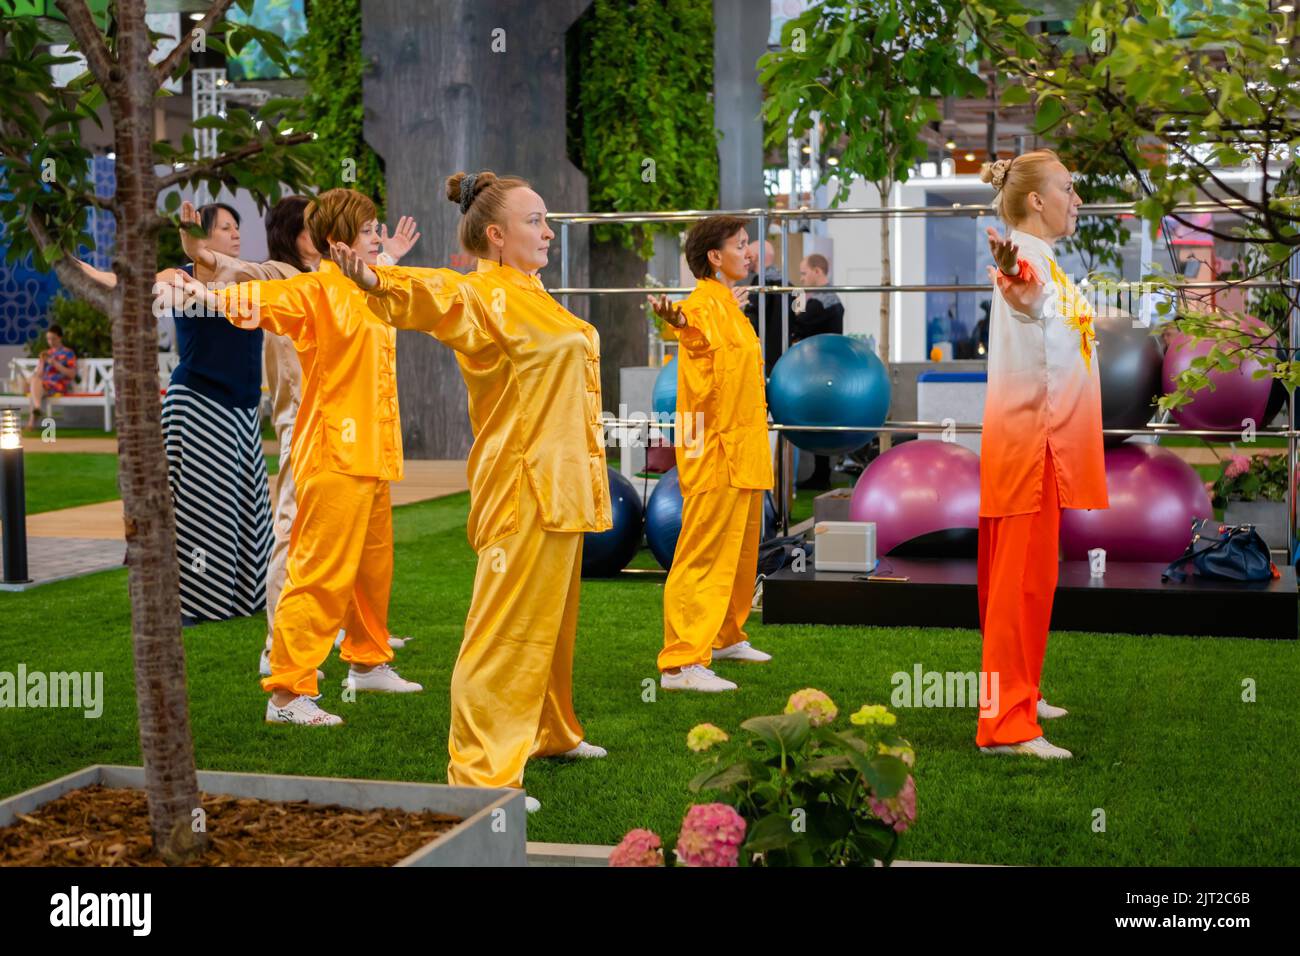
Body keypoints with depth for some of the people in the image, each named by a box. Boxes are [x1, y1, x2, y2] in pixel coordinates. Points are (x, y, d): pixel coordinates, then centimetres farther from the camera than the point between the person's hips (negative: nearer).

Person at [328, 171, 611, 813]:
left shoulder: (527, 297, 16)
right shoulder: (485, 296, -15)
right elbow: (441, 297, -37)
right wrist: (382, 284, -55)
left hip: (558, 486, 10)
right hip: (523, 488, -10)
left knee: (550, 621, 22)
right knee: (508, 629, -10)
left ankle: (548, 732, 38)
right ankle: (480, 776, -7)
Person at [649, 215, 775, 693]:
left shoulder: (730, 306, 17)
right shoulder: (704, 305, -14)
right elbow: (692, 322, -39)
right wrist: (675, 318, -59)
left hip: (744, 453, 10)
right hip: (716, 455, -10)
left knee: (741, 552, 19)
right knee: (704, 555, -11)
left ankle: (726, 637, 35)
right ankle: (680, 664, -11)